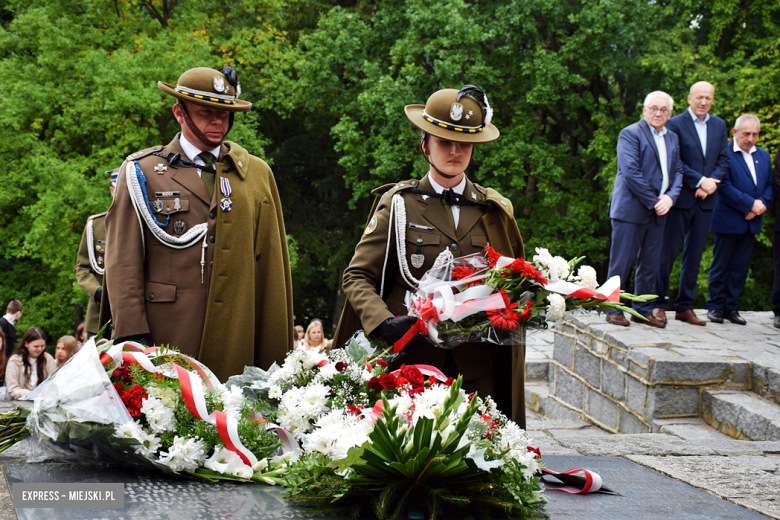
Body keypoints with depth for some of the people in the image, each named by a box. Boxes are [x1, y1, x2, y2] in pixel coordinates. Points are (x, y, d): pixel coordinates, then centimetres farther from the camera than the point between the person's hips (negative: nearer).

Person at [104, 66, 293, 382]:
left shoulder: (257, 174, 15)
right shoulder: (142, 171, 8)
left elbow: (273, 264, 12)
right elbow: (123, 260, 3)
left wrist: (276, 353, 8)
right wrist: (132, 336, -7)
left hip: (237, 340, 2)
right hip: (167, 341, -2)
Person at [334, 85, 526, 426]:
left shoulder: (496, 210, 13)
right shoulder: (398, 203, 5)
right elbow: (357, 277, 3)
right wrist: (384, 322, -15)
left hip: (476, 368, 2)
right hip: (412, 359, -2)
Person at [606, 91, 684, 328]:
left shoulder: (672, 138, 16)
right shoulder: (630, 134, -6)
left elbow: (677, 171, 14)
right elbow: (630, 172, -14)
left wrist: (670, 196, -6)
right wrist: (653, 201, -15)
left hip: (657, 212, 6)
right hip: (631, 209, -6)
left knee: (650, 264, 9)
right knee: (621, 263, -2)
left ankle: (643, 310, 17)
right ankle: (614, 309, 6)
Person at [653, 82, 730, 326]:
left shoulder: (719, 125, 12)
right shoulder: (675, 124, -5)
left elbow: (723, 160, 10)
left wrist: (711, 183, -7)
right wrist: (700, 181, -15)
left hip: (706, 199, 5)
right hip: (681, 198, -5)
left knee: (694, 254, 7)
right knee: (667, 251, -2)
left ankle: (685, 306, 14)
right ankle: (658, 304, 8)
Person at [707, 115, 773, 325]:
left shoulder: (764, 156, 13)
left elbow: (770, 184, 14)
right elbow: (725, 186, -15)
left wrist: (762, 204, -6)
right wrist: (751, 204, -15)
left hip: (751, 221, 6)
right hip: (727, 220, -6)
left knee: (741, 266, 7)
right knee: (721, 265, 2)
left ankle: (731, 306, 15)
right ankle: (715, 306, 12)